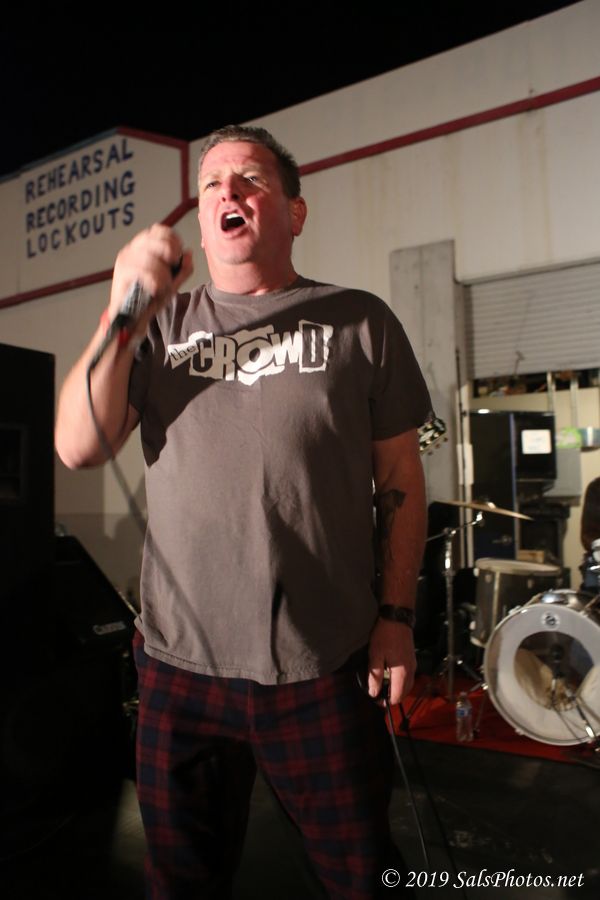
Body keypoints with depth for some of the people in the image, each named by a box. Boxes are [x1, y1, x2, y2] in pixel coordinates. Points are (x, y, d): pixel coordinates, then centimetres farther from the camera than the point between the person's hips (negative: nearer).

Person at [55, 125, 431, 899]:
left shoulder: (359, 322, -1)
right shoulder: (161, 325, 6)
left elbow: (400, 479, 1)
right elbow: (78, 448, -5)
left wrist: (397, 616, -2)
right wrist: (122, 311, -15)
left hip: (323, 671, -2)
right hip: (180, 668, 3)